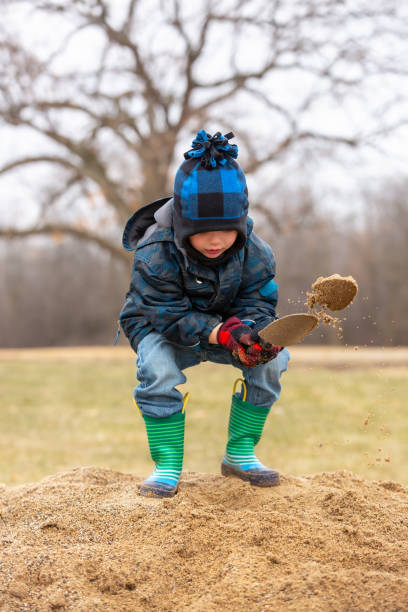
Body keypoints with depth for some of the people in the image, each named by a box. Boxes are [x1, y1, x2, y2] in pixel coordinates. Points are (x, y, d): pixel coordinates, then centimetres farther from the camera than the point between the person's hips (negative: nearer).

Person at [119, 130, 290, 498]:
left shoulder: (254, 253, -20)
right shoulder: (155, 256, -31)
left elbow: (257, 305, -17)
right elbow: (172, 317, -31)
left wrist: (251, 332, -43)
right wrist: (224, 333, -46)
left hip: (226, 325, 3)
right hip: (159, 327, -3)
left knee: (272, 358, -22)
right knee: (158, 369, -36)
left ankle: (240, 453, -6)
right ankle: (167, 465, -19)